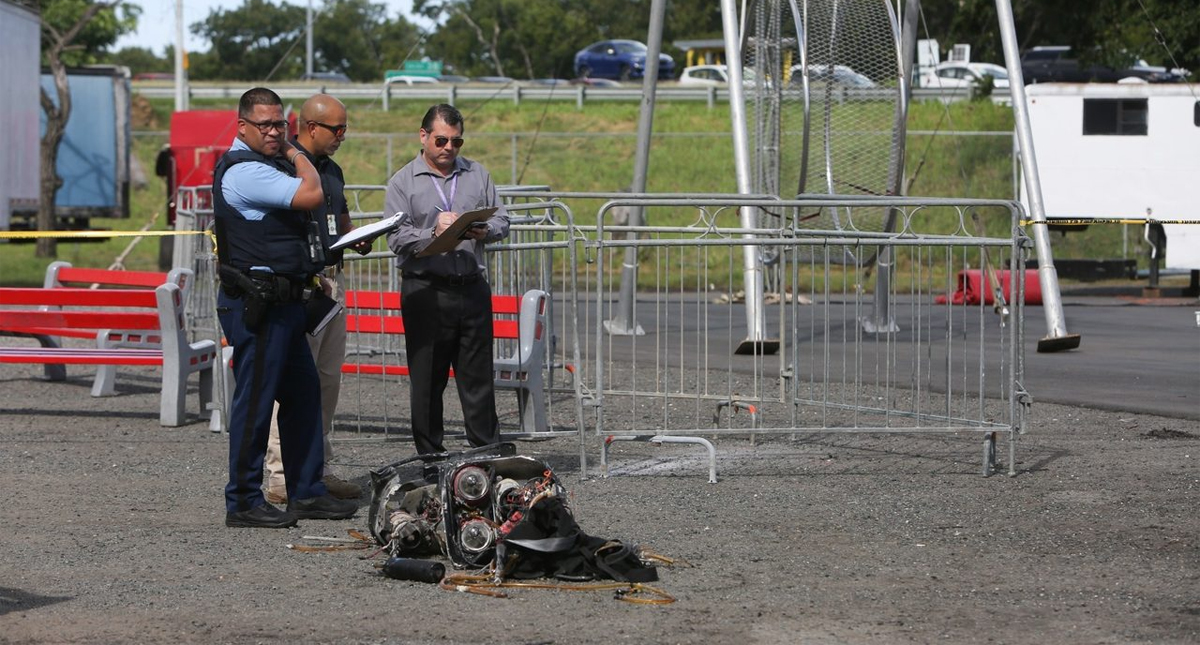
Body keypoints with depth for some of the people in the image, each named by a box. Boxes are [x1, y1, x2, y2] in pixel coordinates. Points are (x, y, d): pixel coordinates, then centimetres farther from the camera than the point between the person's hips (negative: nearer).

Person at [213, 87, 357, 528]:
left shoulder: (266, 165, 18)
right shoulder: (243, 170, -16)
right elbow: (311, 194, -23)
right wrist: (296, 155, -5)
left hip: (282, 300, 11)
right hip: (257, 304, -11)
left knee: (303, 393, 14)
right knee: (255, 400, -6)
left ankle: (307, 492, 21)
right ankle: (243, 503, -2)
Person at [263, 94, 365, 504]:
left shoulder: (332, 170, 18)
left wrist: (358, 240, 8)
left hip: (330, 281, 9)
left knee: (328, 378, 12)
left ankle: (317, 469, 19)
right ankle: (283, 475, -7)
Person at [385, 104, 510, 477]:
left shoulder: (477, 175, 13)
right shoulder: (403, 183, 2)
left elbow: (502, 221, 10)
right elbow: (397, 239, -6)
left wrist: (484, 231, -12)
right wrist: (435, 232, -20)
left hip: (472, 288, 2)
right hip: (425, 290, -2)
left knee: (478, 377, 4)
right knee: (427, 380, 2)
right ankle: (430, 460, 10)